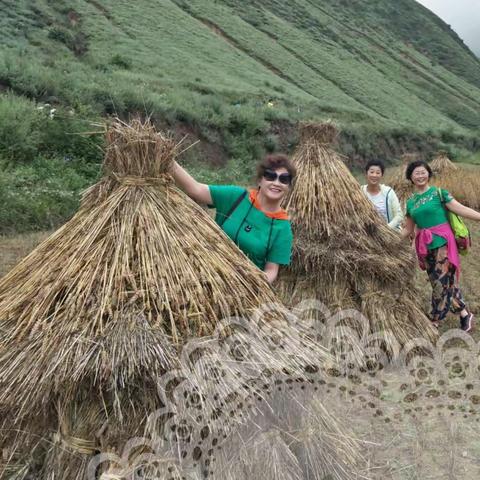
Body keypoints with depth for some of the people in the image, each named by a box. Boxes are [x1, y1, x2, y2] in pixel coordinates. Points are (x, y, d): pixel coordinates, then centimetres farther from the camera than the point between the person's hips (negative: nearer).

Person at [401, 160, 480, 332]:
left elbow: (461, 209, -11)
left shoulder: (439, 192, -4)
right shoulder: (410, 202, 10)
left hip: (442, 242, -5)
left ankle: (435, 321, 8)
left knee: (441, 282, -3)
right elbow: (408, 229, 17)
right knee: (446, 281, 11)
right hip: (425, 246, 5)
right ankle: (464, 314, 25)